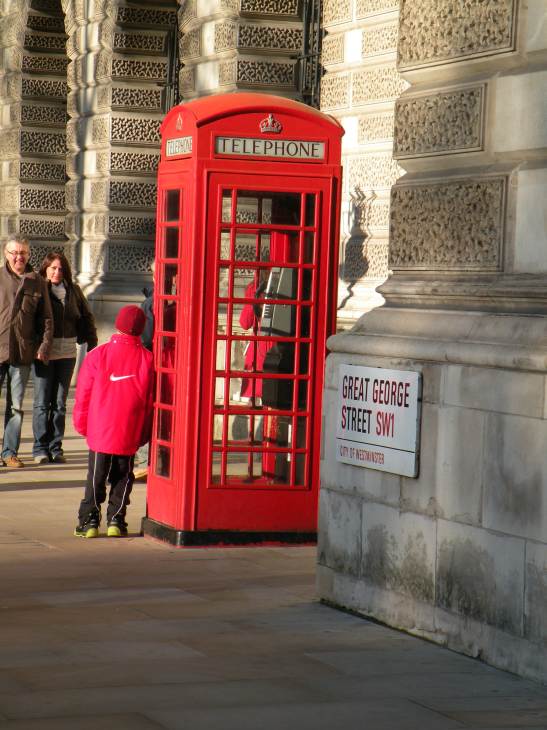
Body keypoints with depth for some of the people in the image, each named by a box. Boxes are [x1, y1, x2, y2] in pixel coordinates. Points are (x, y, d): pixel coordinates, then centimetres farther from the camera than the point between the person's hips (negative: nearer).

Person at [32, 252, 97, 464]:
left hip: (67, 352, 3)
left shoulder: (73, 291, 7)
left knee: (60, 403, 8)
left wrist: (92, 344, 7)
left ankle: (56, 447, 14)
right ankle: (40, 448, 6)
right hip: (43, 353, -3)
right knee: (42, 402, 0)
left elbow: (86, 318, 14)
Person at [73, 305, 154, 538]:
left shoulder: (98, 355, -6)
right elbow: (150, 400, 0)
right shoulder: (147, 359, -6)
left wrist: (82, 425, 13)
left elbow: (83, 394, 0)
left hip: (99, 431, 0)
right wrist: (143, 434, 11)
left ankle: (89, 520, 7)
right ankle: (116, 520, 9)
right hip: (130, 435, 0)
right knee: (122, 478, 13)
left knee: (96, 478, 10)